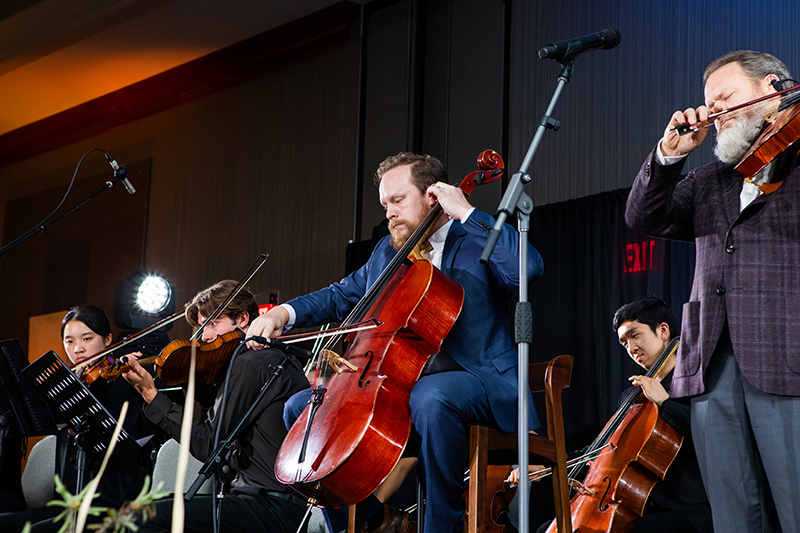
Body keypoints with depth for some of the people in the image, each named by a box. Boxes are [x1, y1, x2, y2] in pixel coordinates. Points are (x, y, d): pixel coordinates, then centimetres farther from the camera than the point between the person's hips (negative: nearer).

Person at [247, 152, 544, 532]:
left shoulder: (479, 241, 1)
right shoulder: (388, 251, 21)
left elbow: (529, 267, -21)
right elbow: (340, 297, 26)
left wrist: (467, 212, -16)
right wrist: (283, 313, 8)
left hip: (478, 377, -7)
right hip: (398, 383, 8)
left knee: (430, 396, -41)